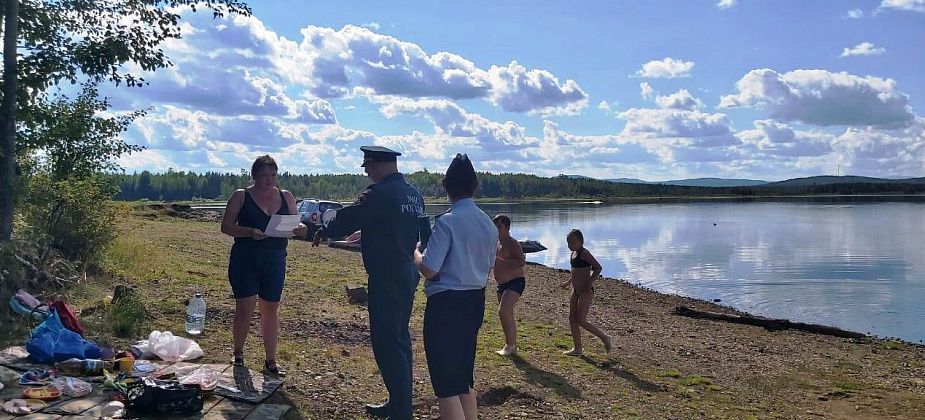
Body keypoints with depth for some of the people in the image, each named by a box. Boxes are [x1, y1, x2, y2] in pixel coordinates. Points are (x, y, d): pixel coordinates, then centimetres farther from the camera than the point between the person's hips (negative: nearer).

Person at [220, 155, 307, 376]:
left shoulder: (286, 197, 9)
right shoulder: (241, 196, -1)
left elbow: (295, 225, 11)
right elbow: (226, 226, -5)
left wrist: (300, 228, -13)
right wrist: (251, 231, -22)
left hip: (275, 261, 3)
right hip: (245, 260, -3)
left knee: (271, 310, 8)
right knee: (244, 309, -1)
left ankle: (271, 361, 16)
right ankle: (238, 355, 21)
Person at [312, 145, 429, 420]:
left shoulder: (380, 193, -16)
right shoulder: (413, 194, 12)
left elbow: (349, 218, -10)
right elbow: (424, 233, 18)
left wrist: (323, 231, 8)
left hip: (387, 280, -10)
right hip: (408, 276, 10)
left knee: (387, 344, -5)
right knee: (399, 340, 17)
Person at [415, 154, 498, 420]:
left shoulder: (447, 221, -17)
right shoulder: (489, 225, 4)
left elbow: (429, 270, -19)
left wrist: (416, 252, 0)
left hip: (446, 303, -7)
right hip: (475, 301, 8)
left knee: (446, 382, 0)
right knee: (465, 377, 22)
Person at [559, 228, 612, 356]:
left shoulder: (584, 253, -15)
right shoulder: (574, 253, 12)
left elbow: (598, 267, -24)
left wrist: (589, 284, -25)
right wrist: (569, 282, 23)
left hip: (586, 292, -9)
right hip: (576, 291, 9)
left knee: (581, 321, -8)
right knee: (572, 318, 6)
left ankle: (605, 338, 8)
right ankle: (577, 349, 13)